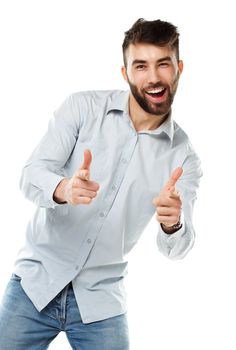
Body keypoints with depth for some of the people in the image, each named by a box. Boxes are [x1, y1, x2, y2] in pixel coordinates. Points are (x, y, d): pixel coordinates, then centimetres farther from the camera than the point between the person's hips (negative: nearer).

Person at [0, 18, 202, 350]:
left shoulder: (184, 157, -3)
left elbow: (176, 248, -7)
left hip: (101, 300, 1)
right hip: (36, 278, -1)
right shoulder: (83, 107, -6)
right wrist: (64, 189, -35)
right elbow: (31, 175, -12)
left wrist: (173, 223, -31)